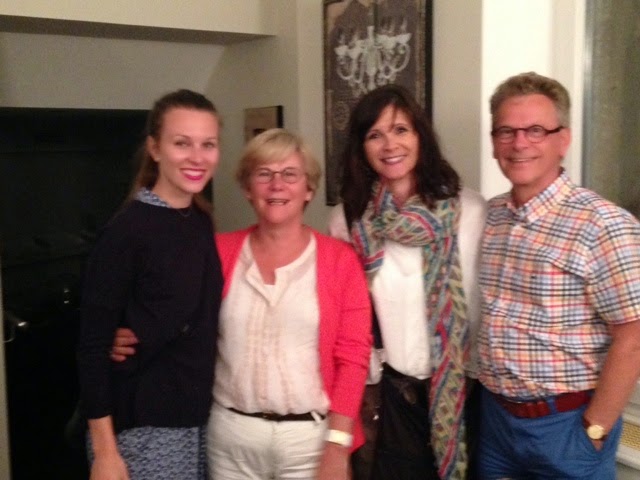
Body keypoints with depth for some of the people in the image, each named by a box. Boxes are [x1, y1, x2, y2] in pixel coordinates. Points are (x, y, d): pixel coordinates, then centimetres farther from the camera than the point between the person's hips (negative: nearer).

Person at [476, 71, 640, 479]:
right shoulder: (488, 217, 1)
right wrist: (490, 395, 6)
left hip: (566, 423, -5)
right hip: (495, 415, 5)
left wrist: (594, 430, -12)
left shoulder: (603, 226, -17)